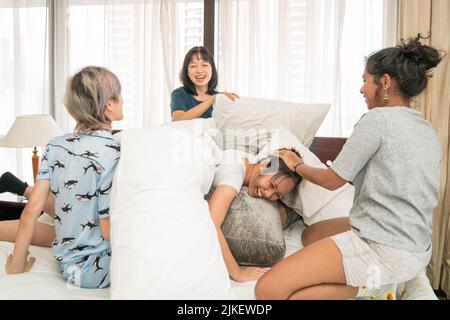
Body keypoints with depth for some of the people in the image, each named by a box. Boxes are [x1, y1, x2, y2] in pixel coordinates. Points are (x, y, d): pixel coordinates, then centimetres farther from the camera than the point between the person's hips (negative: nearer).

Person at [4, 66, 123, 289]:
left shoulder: (56, 145, -6)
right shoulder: (114, 153, -24)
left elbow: (33, 207, -5)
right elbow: (108, 230, -22)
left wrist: (17, 264, 4)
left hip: (65, 262, 5)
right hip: (95, 271, -5)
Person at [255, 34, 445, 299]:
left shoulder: (378, 118, -14)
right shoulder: (427, 129, 11)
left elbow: (333, 181, -7)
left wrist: (297, 165, 12)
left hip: (383, 250, -10)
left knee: (268, 290, -15)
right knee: (312, 234, 28)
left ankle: (368, 285, -9)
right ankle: (376, 280, 11)